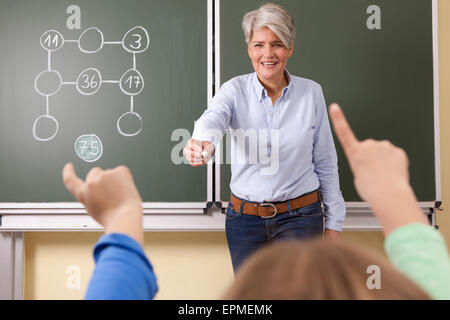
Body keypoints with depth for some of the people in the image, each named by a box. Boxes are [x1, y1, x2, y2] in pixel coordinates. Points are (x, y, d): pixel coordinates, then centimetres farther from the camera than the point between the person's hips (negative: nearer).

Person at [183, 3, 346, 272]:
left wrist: (333, 223, 4)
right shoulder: (235, 90, -5)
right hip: (245, 218, 1)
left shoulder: (311, 92, -2)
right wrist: (203, 144, -52)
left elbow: (326, 164, 3)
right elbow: (213, 119, -28)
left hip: (299, 218, -1)